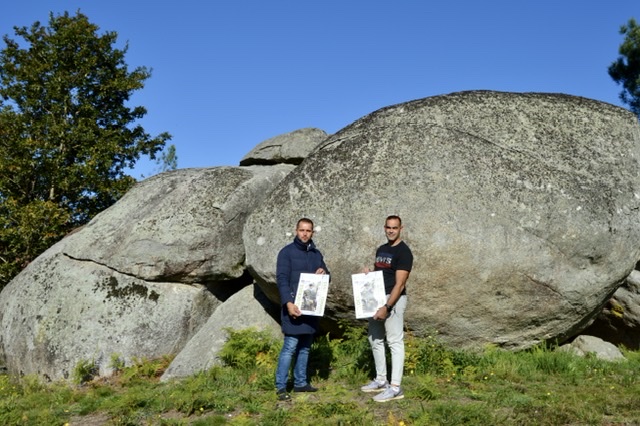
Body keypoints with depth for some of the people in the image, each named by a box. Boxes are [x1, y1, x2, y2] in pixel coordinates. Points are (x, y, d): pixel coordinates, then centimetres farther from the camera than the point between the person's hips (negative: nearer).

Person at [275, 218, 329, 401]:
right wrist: (288, 303, -25)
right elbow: (282, 279, -13)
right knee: (290, 346, -9)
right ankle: (281, 386, -3)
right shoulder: (287, 252, -6)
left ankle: (300, 382, 21)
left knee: (305, 346, 12)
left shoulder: (316, 253, 13)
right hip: (294, 306, -6)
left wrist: (323, 273, -7)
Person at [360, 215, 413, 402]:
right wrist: (368, 274, 2)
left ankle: (395, 387, -5)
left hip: (393, 299, -9)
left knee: (395, 342, -7)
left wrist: (387, 307, -24)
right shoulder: (381, 249, 14)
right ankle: (381, 380, 26)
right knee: (375, 339, 14)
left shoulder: (403, 251, -12)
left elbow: (399, 284, -18)